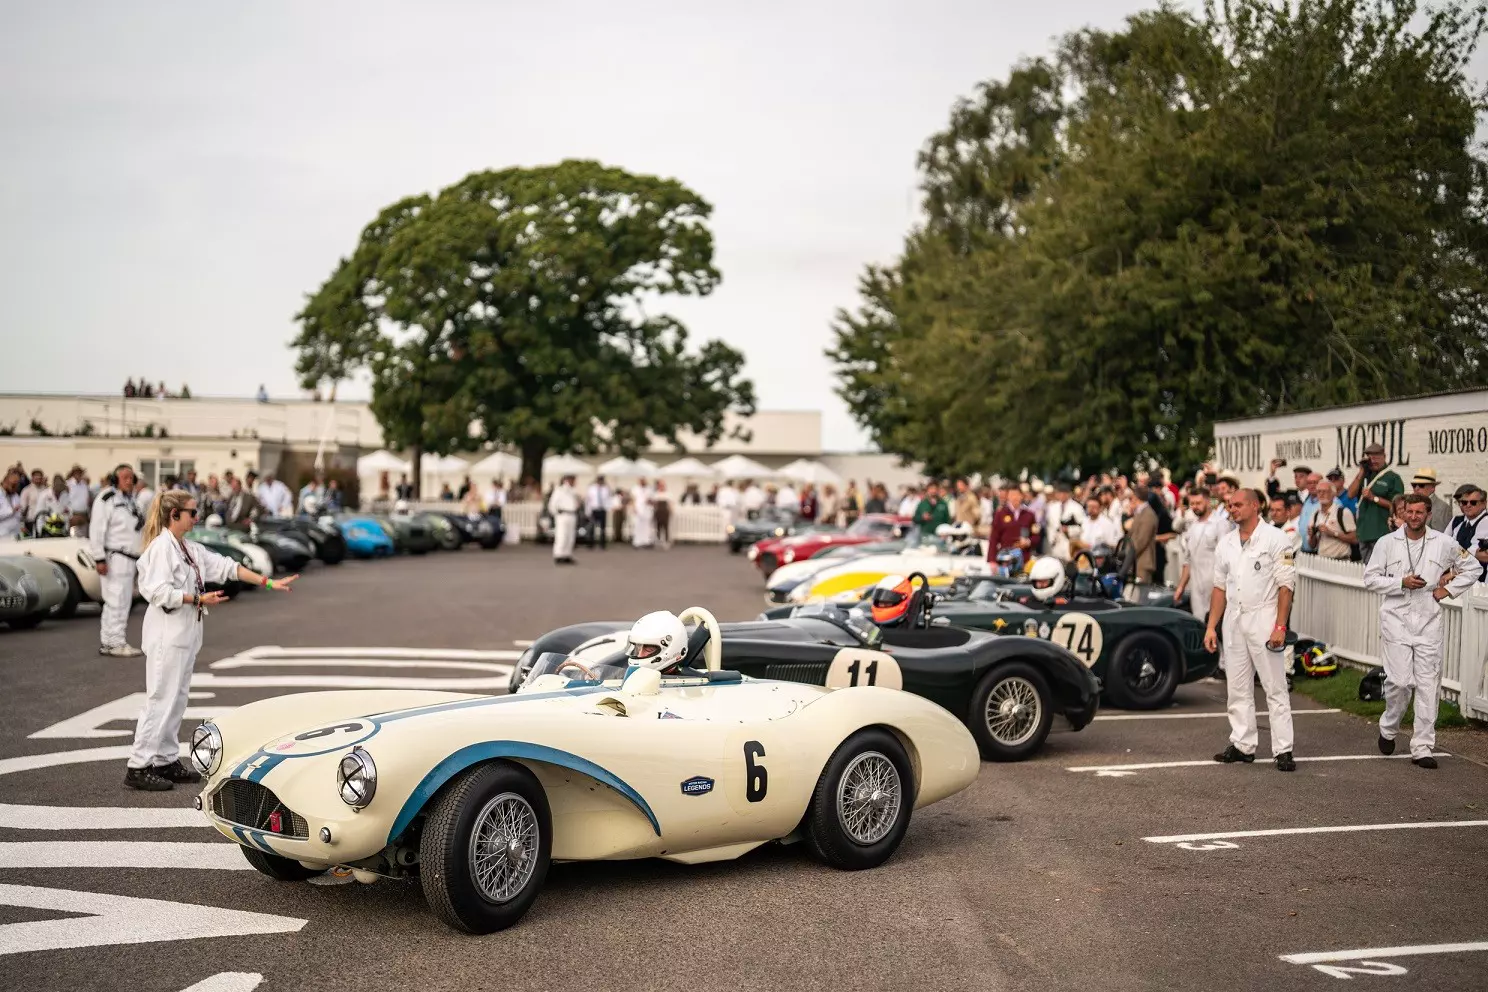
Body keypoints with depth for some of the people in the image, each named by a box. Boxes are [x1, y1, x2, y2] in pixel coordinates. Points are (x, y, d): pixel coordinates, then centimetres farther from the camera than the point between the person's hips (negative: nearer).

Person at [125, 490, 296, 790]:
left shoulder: (191, 550, 14)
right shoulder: (162, 548, -13)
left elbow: (227, 567, 14)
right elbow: (159, 592, -21)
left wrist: (268, 583, 10)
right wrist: (199, 599, -20)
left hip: (185, 635, 9)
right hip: (166, 634, -9)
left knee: (177, 700, 13)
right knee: (160, 700, -8)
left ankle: (166, 760, 20)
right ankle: (138, 767, -4)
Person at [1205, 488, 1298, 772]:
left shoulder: (1275, 539, -6)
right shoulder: (1225, 544, 13)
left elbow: (1286, 585, -10)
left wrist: (1280, 626, -17)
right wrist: (1211, 626, 9)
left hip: (1263, 619, -6)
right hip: (1233, 621, 6)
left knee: (1275, 687, -4)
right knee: (1237, 687, 10)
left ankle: (1283, 750, -3)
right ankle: (1242, 745, 17)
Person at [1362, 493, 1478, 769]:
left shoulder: (1444, 544, 5)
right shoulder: (1387, 543, 3)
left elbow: (1471, 568, 17)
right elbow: (1370, 578, 2)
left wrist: (1449, 589, 4)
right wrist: (1401, 582, -12)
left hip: (1430, 622, 1)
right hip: (1396, 620, -1)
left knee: (1428, 685, -2)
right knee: (1398, 681, -7)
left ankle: (1422, 747, 3)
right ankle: (1388, 729, 21)